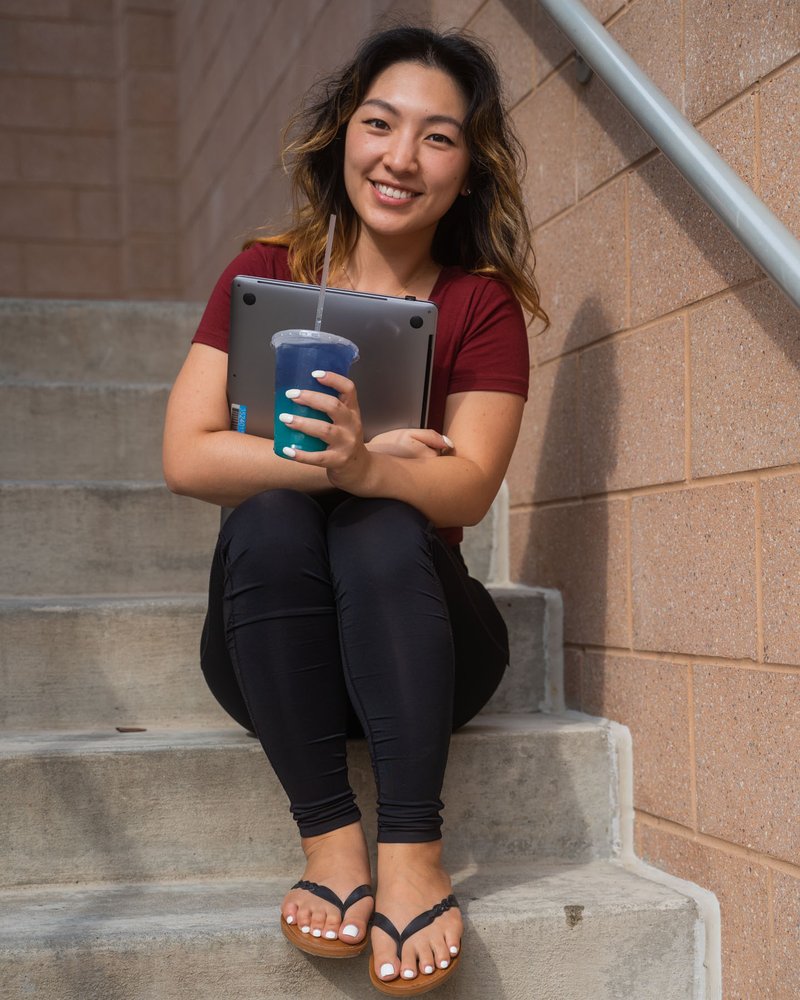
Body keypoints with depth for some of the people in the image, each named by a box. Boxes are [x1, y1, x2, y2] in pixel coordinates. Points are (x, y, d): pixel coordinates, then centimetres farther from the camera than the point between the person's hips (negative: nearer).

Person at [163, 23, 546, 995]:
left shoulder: (484, 303, -1)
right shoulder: (266, 272, 0)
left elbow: (469, 486, -16)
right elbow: (186, 456, -10)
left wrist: (364, 468, -36)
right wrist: (320, 460, -24)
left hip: (415, 635, -1)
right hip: (271, 645, 1)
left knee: (384, 529, -30)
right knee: (269, 517, -29)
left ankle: (411, 849, -31)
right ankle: (329, 836, -27)